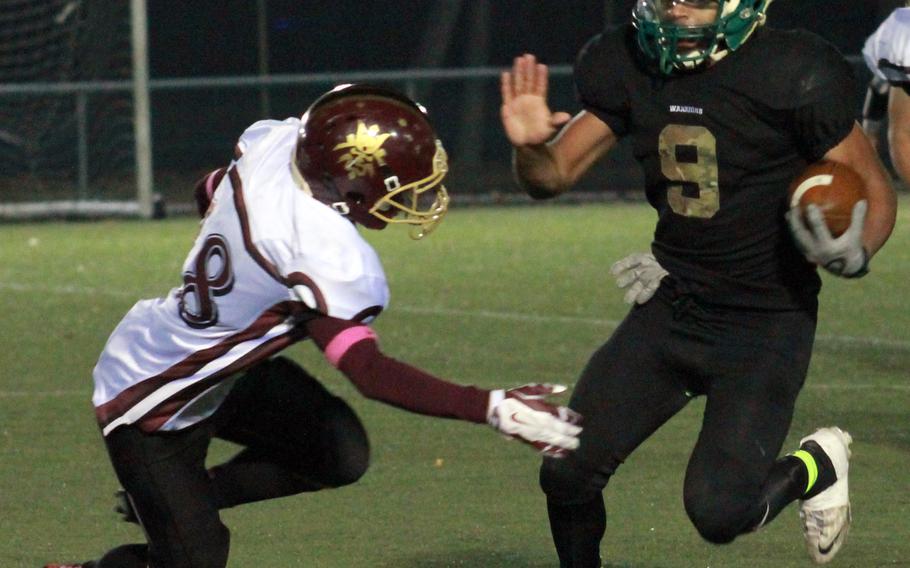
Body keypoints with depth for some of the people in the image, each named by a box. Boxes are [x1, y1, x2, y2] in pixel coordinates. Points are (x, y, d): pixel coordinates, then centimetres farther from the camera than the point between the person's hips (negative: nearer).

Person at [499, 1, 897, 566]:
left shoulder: (791, 77, -18)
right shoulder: (628, 66, -1)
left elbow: (874, 190, -9)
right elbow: (553, 175, 4)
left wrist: (854, 251, -30)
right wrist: (529, 146, -19)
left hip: (765, 324, -5)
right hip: (671, 308, 5)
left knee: (718, 512, -13)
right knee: (567, 473, -2)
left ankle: (815, 467, 20)